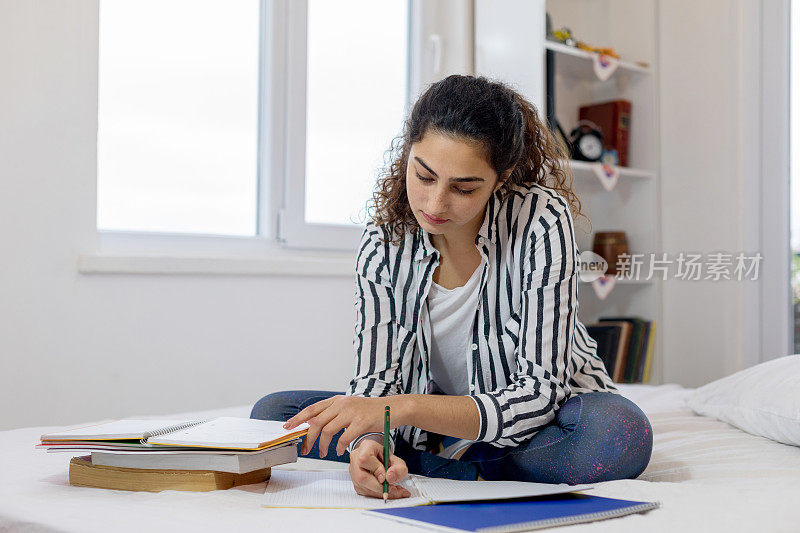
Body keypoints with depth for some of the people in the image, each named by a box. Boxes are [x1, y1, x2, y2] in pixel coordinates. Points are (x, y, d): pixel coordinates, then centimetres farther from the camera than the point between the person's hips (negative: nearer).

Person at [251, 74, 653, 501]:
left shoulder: (541, 222, -23)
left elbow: (538, 393, -27)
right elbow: (376, 376, -14)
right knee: (273, 413, -11)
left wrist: (404, 407, -39)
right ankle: (469, 476, -16)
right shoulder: (383, 243, -12)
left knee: (621, 433, -37)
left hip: (544, 423, -3)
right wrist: (367, 443, -38)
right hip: (438, 420, 4)